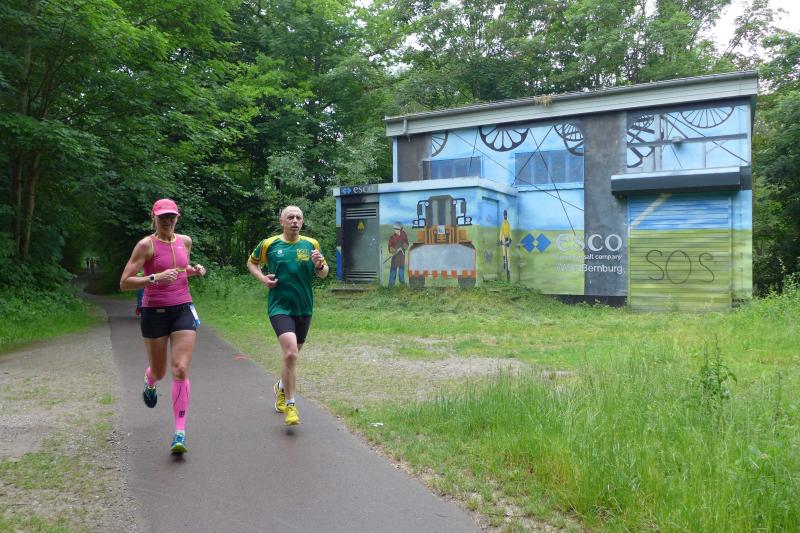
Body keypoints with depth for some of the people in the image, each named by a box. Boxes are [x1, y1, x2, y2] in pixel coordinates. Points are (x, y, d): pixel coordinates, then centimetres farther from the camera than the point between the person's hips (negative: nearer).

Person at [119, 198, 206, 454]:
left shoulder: (185, 241, 6)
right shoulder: (146, 244, -9)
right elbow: (124, 283, -13)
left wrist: (194, 270, 4)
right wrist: (155, 278, -27)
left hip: (183, 310, 2)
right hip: (154, 313, -2)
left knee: (181, 369, -10)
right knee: (159, 371, 13)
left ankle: (180, 433, -6)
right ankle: (149, 383, 54)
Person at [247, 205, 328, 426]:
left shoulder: (311, 244, 3)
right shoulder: (269, 244, -1)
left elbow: (323, 274, 10)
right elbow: (252, 262, 15)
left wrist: (319, 265, -13)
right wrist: (262, 278, -3)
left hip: (304, 308, 4)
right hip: (279, 306, -3)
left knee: (292, 354, 18)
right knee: (290, 353, -20)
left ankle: (281, 388, 47)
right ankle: (290, 406, -6)